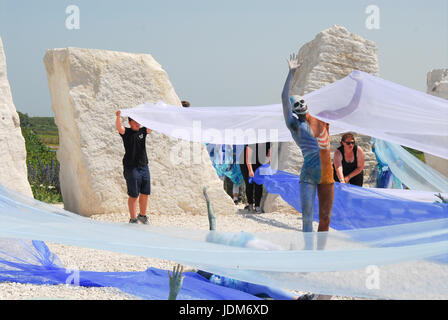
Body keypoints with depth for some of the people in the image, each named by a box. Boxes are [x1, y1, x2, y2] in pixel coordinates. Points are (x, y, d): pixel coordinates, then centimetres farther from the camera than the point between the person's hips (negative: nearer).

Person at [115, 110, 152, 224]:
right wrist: (118, 117, -40)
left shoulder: (143, 131, 11)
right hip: (131, 168, -5)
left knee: (145, 193, 11)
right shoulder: (126, 132, -4)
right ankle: (133, 219, 4)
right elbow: (119, 127, -23)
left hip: (144, 166, 5)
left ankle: (142, 216, 28)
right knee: (133, 195, -3)